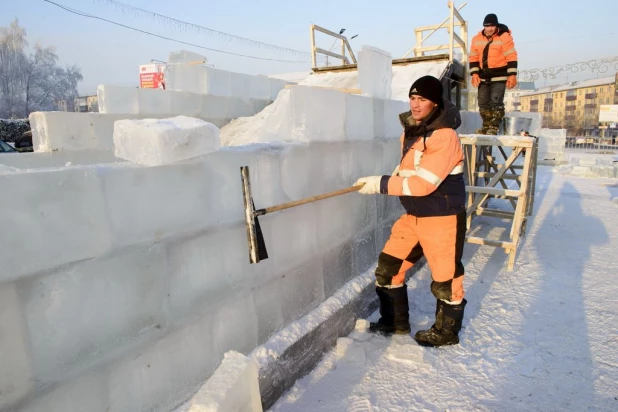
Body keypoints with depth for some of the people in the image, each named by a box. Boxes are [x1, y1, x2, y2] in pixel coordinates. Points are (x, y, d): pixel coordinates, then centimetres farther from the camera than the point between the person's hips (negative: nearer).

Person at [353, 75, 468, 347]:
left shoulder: (445, 136, -20)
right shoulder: (409, 132, 6)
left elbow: (423, 183, -26)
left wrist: (381, 184, -24)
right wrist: (384, 182, 3)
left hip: (442, 219, -8)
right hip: (413, 216, 8)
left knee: (445, 279, 8)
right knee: (388, 268, 10)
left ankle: (447, 332, 31)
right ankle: (395, 322, 29)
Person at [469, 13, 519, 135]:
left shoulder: (504, 37, -8)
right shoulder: (477, 39, 5)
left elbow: (511, 57, -10)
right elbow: (473, 57, 9)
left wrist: (512, 75, -15)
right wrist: (474, 73, -2)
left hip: (499, 76, -5)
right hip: (483, 77, 5)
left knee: (496, 101, -12)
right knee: (483, 102, 7)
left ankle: (494, 127, -6)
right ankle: (486, 126, 18)